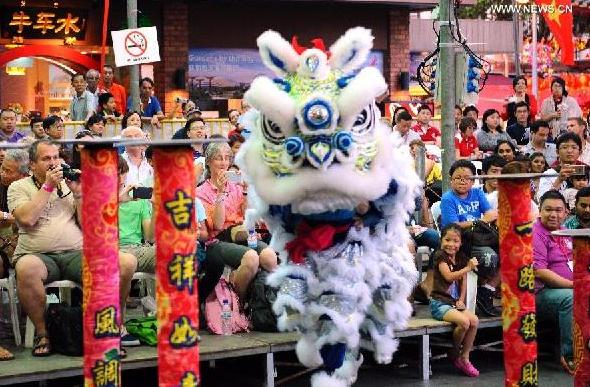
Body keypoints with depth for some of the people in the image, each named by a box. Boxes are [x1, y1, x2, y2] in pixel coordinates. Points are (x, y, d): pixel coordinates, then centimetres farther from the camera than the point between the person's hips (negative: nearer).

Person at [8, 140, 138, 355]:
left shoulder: (70, 184, 21)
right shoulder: (19, 187, 12)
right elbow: (27, 219, -9)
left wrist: (78, 194, 2)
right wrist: (48, 186, -4)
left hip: (76, 254, 3)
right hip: (38, 255, -3)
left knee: (126, 263, -22)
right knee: (26, 268, -41)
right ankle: (41, 332, -21)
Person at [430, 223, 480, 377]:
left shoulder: (461, 259, 13)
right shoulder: (440, 256, -7)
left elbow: (463, 282, 16)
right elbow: (449, 276, -20)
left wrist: (461, 300, 1)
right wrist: (468, 268, -25)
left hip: (455, 302, 6)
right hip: (439, 302, -6)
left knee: (474, 320, -18)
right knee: (464, 321, -27)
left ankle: (464, 358, -7)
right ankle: (454, 354, -3)